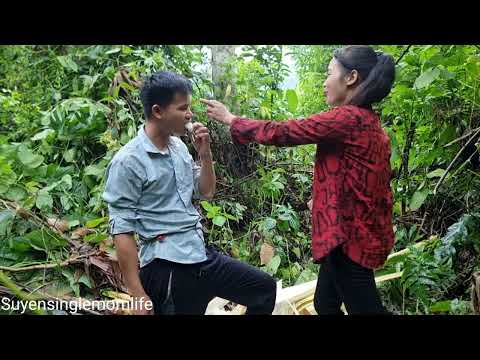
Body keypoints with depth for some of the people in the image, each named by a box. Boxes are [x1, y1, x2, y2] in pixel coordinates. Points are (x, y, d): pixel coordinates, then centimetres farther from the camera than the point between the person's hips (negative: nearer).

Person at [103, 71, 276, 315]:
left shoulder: (178, 147, 7)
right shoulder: (128, 161, -14)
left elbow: (205, 193, 16)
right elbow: (122, 230, -14)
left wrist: (205, 154, -1)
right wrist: (139, 296, -14)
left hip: (203, 257, 7)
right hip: (166, 269, -7)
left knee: (265, 288, 14)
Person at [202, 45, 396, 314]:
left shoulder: (348, 118, -20)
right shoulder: (369, 121, 11)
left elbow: (281, 133, -16)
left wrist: (230, 119, -5)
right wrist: (323, 198, 17)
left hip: (349, 236, -9)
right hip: (358, 230, 10)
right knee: (325, 304, 21)